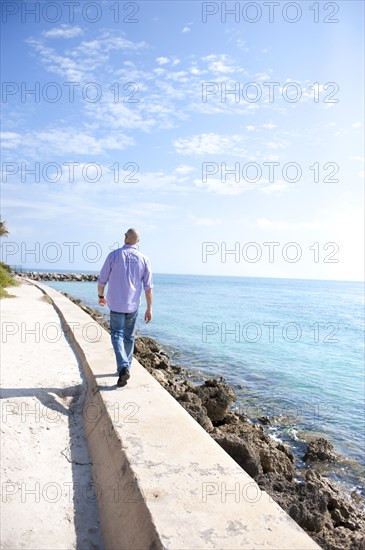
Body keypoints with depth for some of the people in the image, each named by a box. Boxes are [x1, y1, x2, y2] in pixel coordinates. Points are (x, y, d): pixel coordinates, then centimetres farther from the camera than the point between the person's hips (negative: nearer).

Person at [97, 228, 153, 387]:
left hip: (116, 304, -2)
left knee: (117, 335, 0)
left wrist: (100, 296, 16)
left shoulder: (114, 255, -7)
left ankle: (123, 368, -18)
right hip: (133, 305, 3)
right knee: (129, 337, 16)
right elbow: (148, 286, -3)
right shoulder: (144, 259, -2)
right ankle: (126, 367, 27)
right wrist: (149, 308, 3)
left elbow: (102, 280, -2)